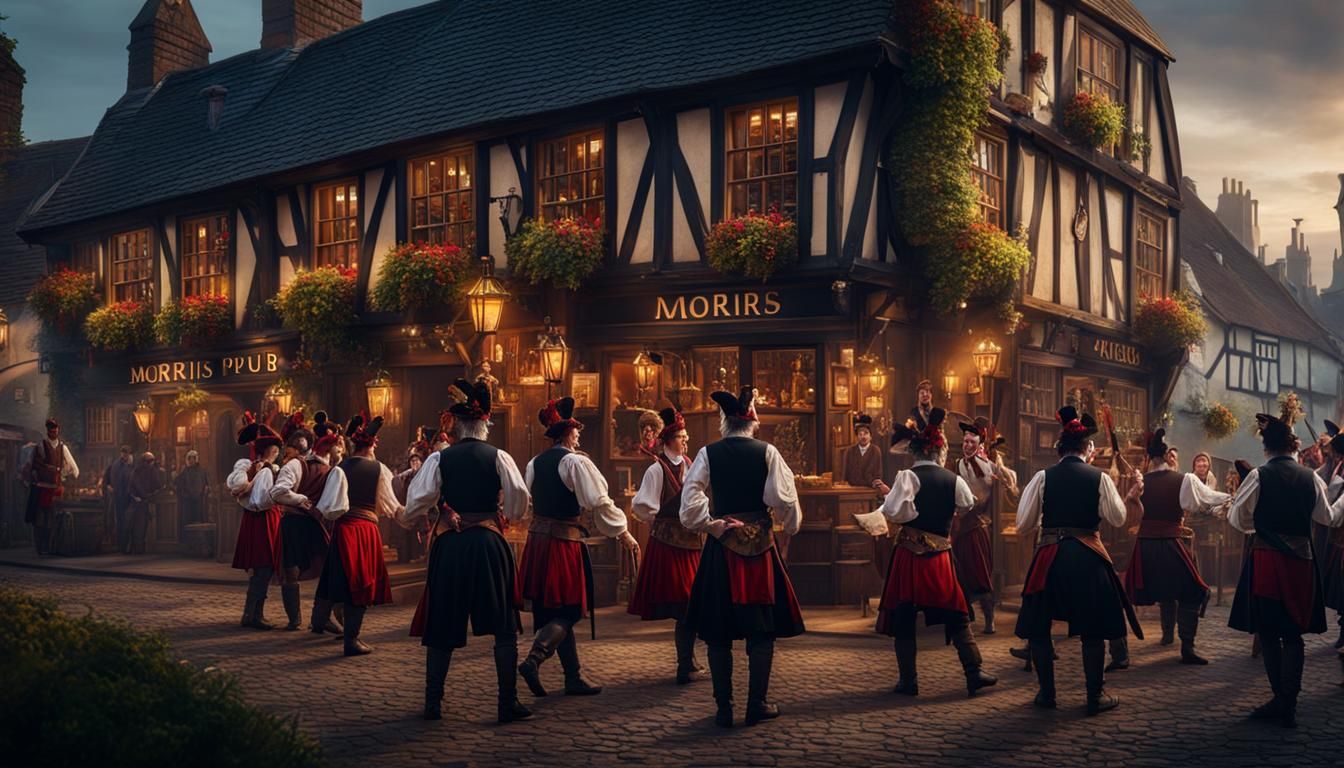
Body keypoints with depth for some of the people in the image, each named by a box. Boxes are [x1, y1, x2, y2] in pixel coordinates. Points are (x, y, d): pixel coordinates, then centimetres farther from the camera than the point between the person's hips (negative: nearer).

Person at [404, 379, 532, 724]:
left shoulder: (440, 458, -1)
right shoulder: (499, 457, -1)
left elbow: (416, 504, -5)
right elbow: (519, 497, -11)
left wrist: (409, 518, 16)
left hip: (448, 544, 1)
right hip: (490, 543, -1)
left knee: (443, 627, 11)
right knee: (503, 627, 7)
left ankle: (433, 702, 15)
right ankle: (508, 703, 5)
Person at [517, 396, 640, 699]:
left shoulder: (535, 463, 10)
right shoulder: (576, 462, -12)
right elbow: (599, 503, -15)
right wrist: (624, 535, -8)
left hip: (538, 538, 8)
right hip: (565, 541, -7)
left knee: (555, 611, 11)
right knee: (568, 611, 0)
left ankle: (574, 676, 16)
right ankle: (534, 659, -19)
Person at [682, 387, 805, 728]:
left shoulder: (708, 454, -1)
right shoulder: (767, 452, -3)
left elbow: (690, 500, -11)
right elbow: (783, 499, -6)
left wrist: (708, 524, 0)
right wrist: (791, 525, 11)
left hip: (721, 546, 1)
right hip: (760, 544, -1)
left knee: (719, 631, 7)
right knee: (761, 629, 8)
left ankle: (724, 708, 8)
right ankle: (758, 705, 9)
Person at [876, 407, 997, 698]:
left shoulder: (908, 476, -10)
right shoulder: (954, 480, 2)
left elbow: (894, 511, -23)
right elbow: (967, 505, 21)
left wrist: (887, 501, -2)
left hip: (909, 552, -2)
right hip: (940, 554, 3)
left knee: (903, 619, 7)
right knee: (956, 616, 13)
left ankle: (908, 680, 9)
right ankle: (974, 673, 11)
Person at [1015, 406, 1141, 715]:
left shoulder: (1042, 478, -3)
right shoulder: (1100, 478, -4)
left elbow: (1023, 524, -2)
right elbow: (1118, 519, 1)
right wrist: (1118, 496, 20)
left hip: (1049, 556, 0)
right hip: (1088, 556, 0)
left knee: (1039, 626, 13)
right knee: (1092, 628, 11)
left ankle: (1046, 692, 16)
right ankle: (1096, 695, 14)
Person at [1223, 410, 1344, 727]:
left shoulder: (1259, 476, -9)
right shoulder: (1310, 477, 0)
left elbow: (1238, 519, -4)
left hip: (1266, 558, -3)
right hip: (1301, 558, 3)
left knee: (1268, 632, 7)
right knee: (1293, 633, 11)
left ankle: (1282, 700, 6)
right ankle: (1288, 704, 9)